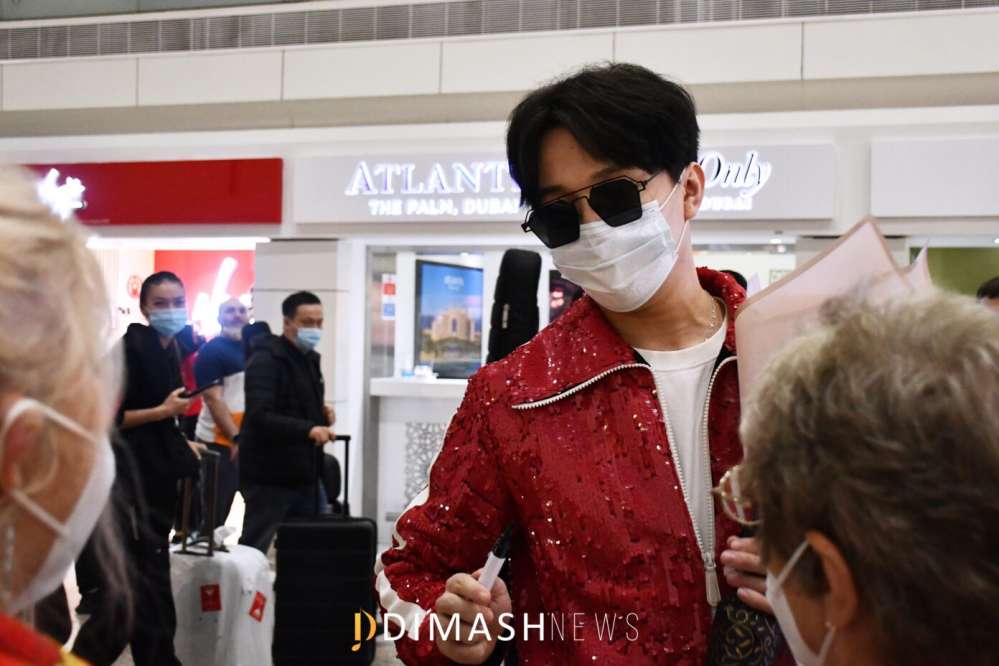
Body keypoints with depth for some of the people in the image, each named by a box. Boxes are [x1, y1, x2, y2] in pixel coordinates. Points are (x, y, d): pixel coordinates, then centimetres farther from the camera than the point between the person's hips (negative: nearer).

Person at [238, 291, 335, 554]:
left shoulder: (309, 360, 15)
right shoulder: (266, 360, -14)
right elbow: (259, 416, -26)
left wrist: (323, 416, 3)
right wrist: (308, 429, -36)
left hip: (303, 474, 8)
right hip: (269, 477, -8)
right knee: (254, 549, -2)